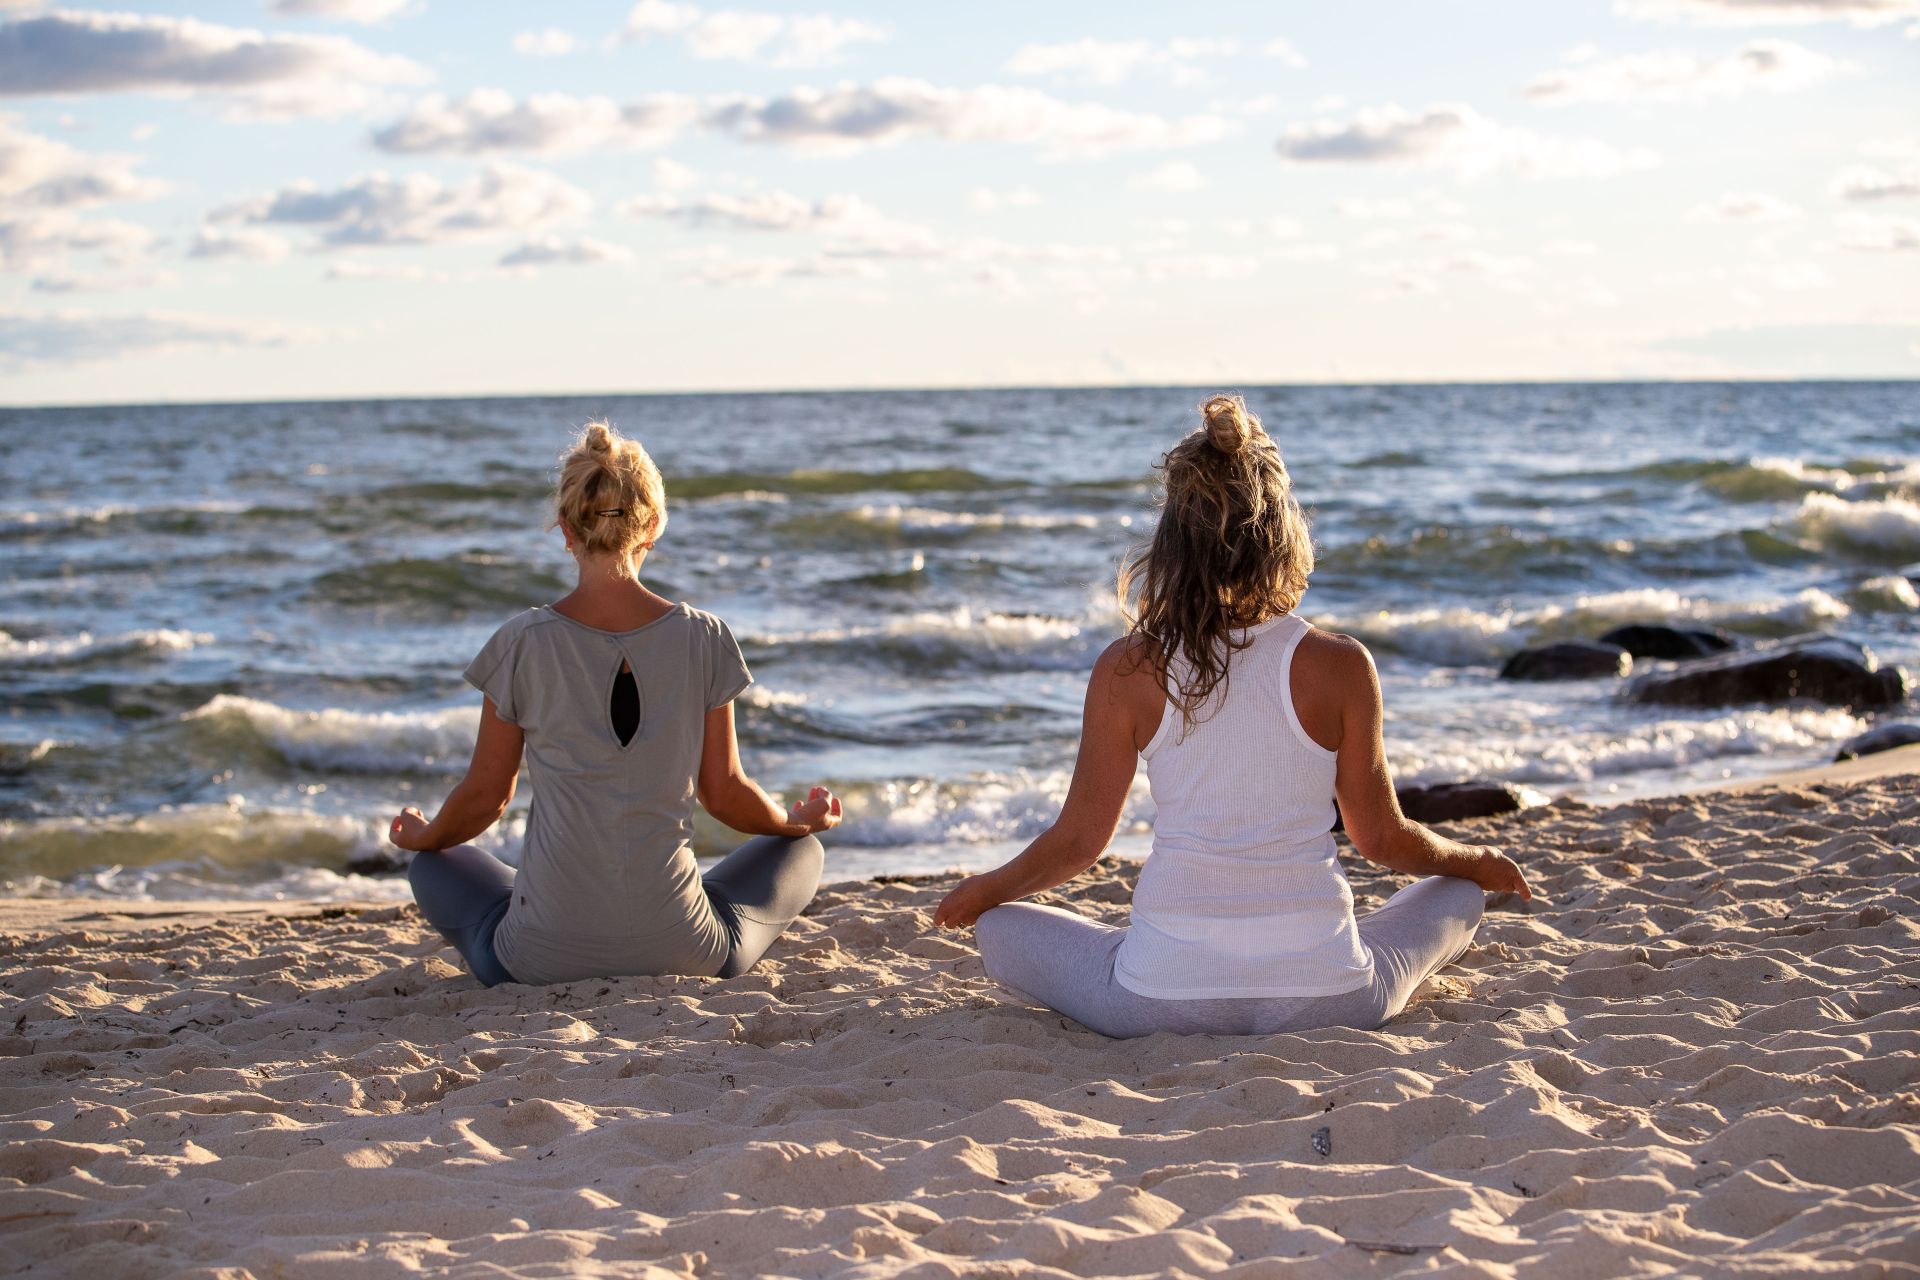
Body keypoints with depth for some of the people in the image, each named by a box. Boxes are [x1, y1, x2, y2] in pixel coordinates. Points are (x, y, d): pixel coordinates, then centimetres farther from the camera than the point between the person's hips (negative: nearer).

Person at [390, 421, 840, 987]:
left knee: (435, 866, 32)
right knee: (801, 851, 28)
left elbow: (485, 797, 3)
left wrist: (422, 837, 27)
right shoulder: (702, 638, -6)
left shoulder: (523, 644, -7)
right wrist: (801, 821, 26)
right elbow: (724, 792, 4)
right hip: (680, 952, 0)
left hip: (544, 956, 0)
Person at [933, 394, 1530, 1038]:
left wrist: (983, 889, 21)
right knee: (1457, 895, 27)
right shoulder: (1339, 666, -9)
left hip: (1165, 1000, -1)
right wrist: (1480, 862, 23)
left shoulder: (1127, 671, -8)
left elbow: (1078, 840, 1)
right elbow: (1381, 839, 2)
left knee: (1001, 930, 23)